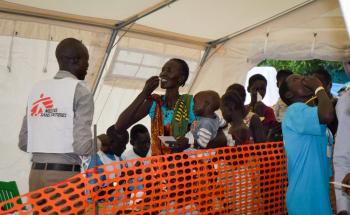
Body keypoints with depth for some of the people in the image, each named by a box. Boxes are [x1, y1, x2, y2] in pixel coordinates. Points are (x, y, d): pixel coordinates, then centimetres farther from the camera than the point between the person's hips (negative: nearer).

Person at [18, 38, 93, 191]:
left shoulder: (37, 89, 12)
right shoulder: (80, 90, -7)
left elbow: (23, 143, 12)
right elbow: (82, 146, -14)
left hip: (36, 173, 6)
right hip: (65, 174, -6)